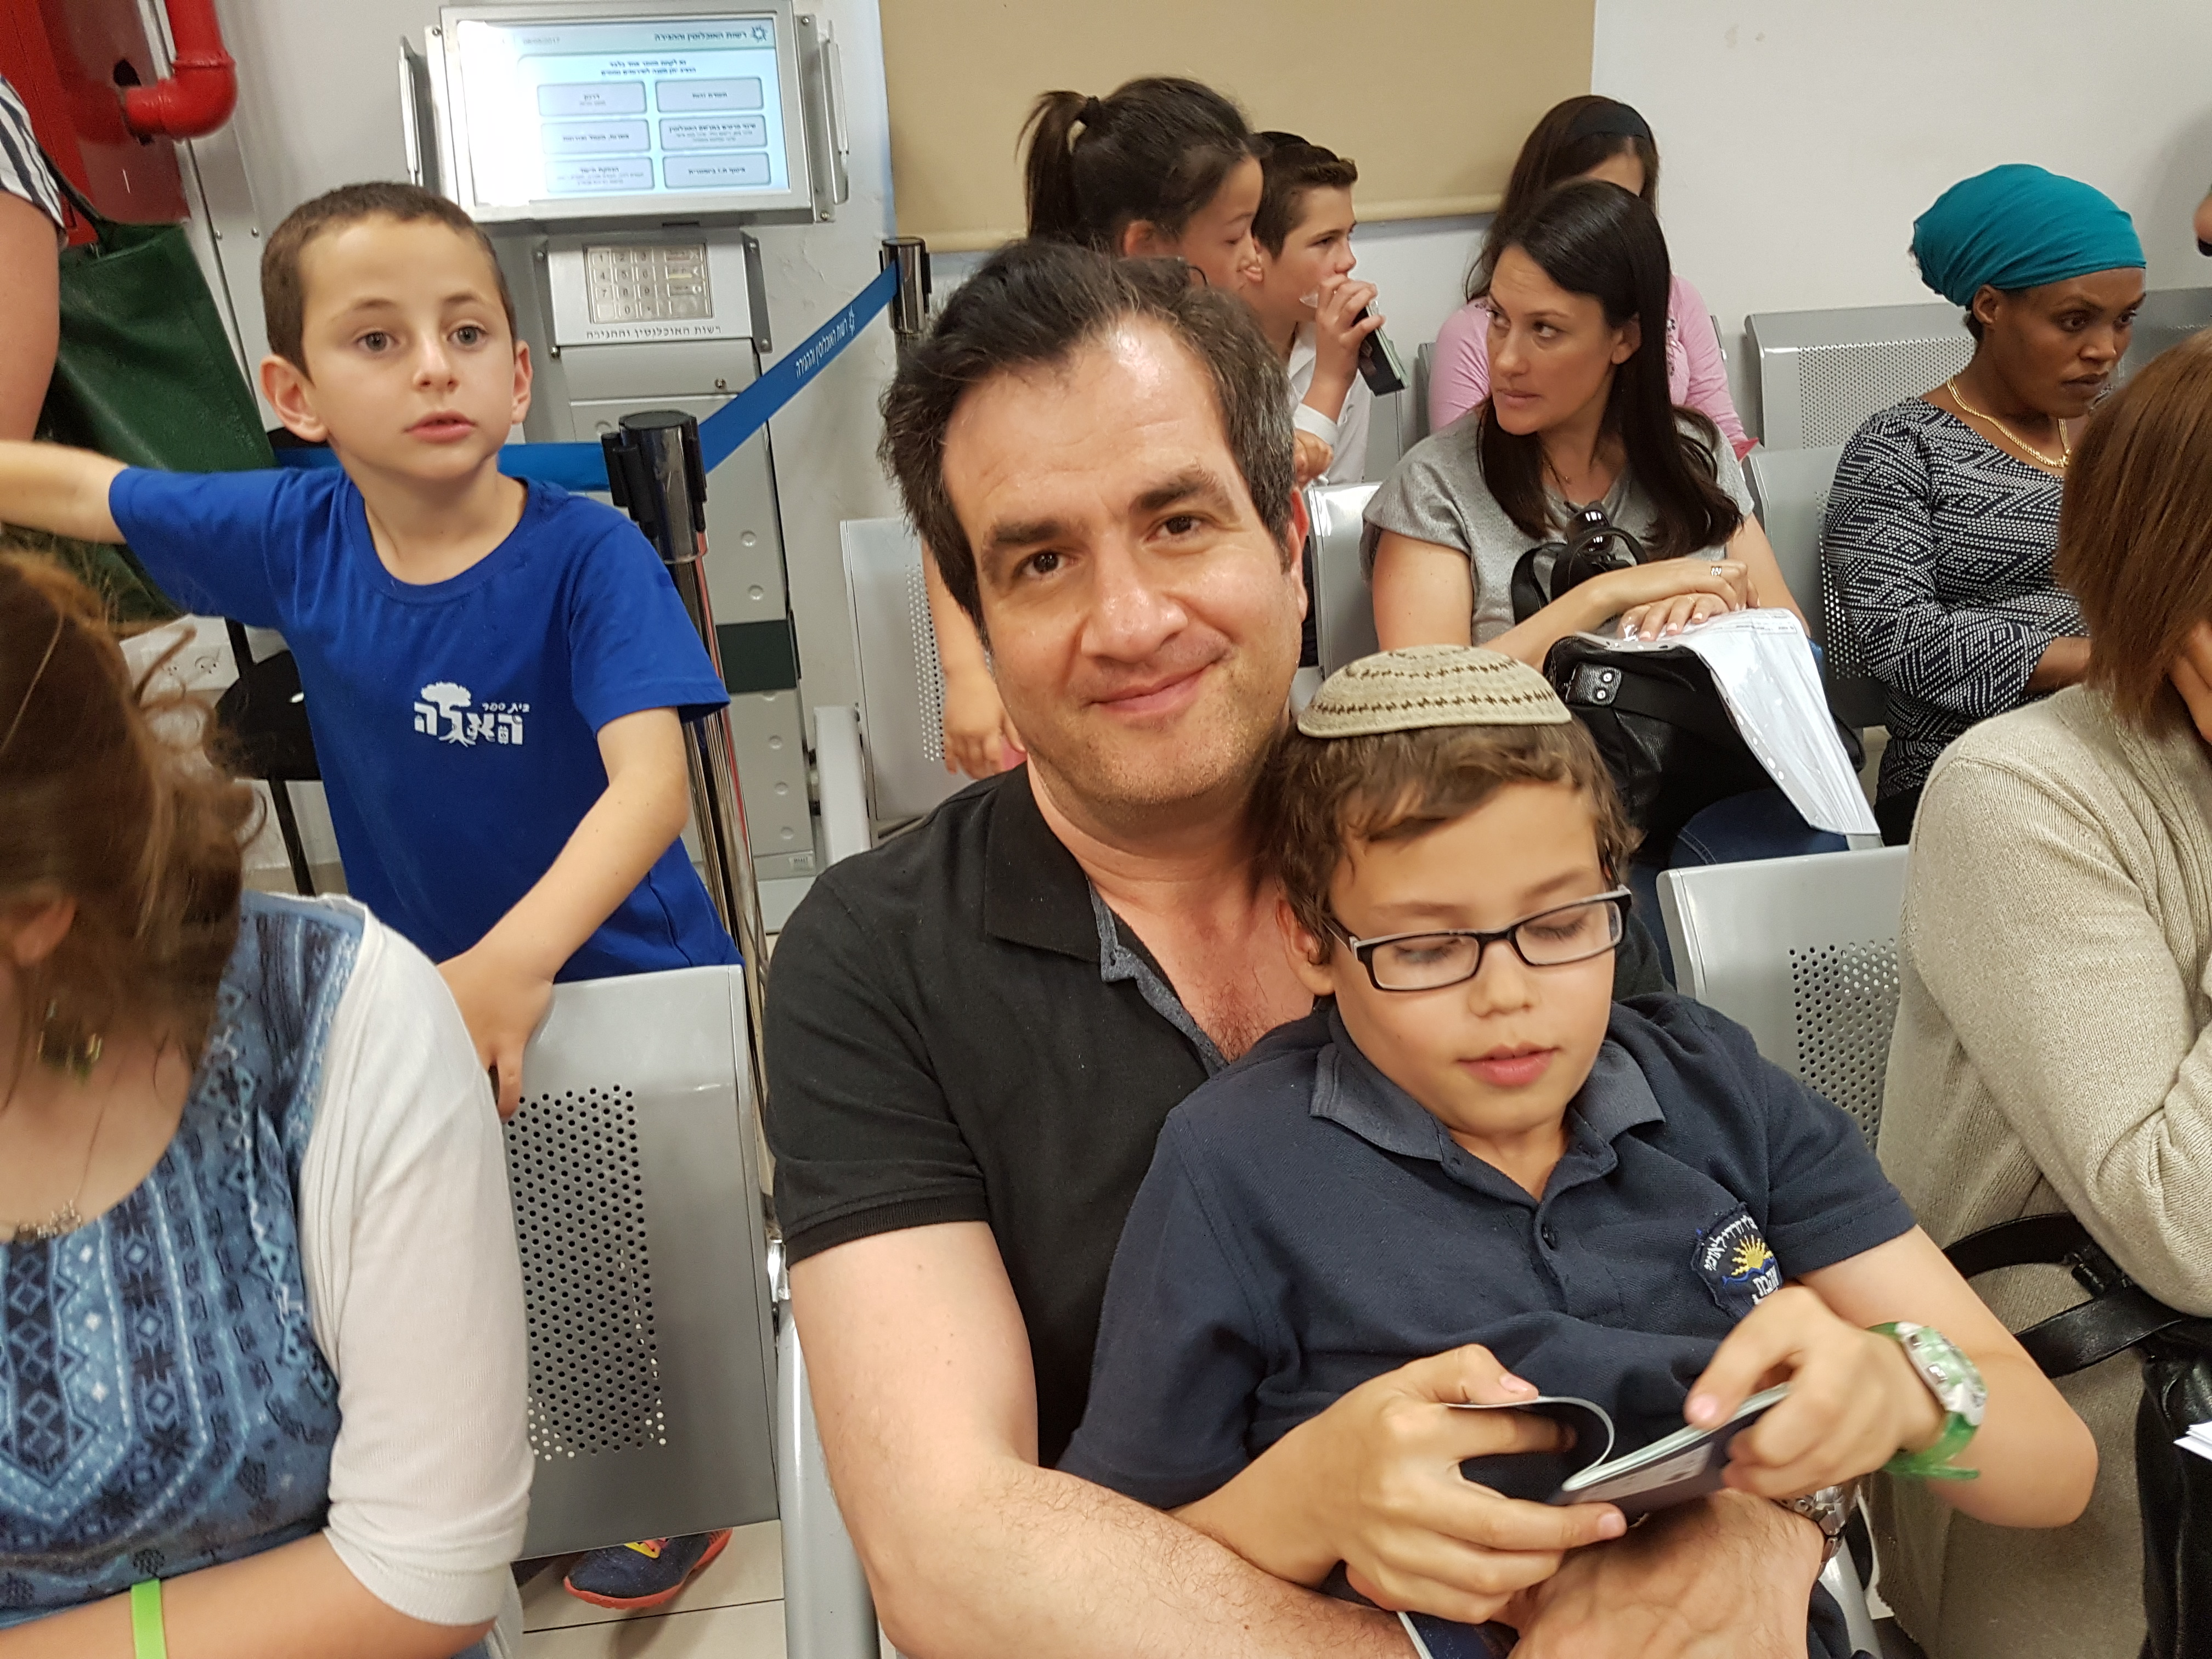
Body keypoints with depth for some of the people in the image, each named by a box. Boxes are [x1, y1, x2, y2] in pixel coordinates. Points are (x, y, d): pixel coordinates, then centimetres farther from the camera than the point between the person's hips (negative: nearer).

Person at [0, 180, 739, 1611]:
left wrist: (520, 957, -47)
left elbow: (653, 782, -35)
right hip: (428, 990, 5)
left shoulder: (588, 555, -24)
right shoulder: (296, 538, -10)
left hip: (623, 979, -5)